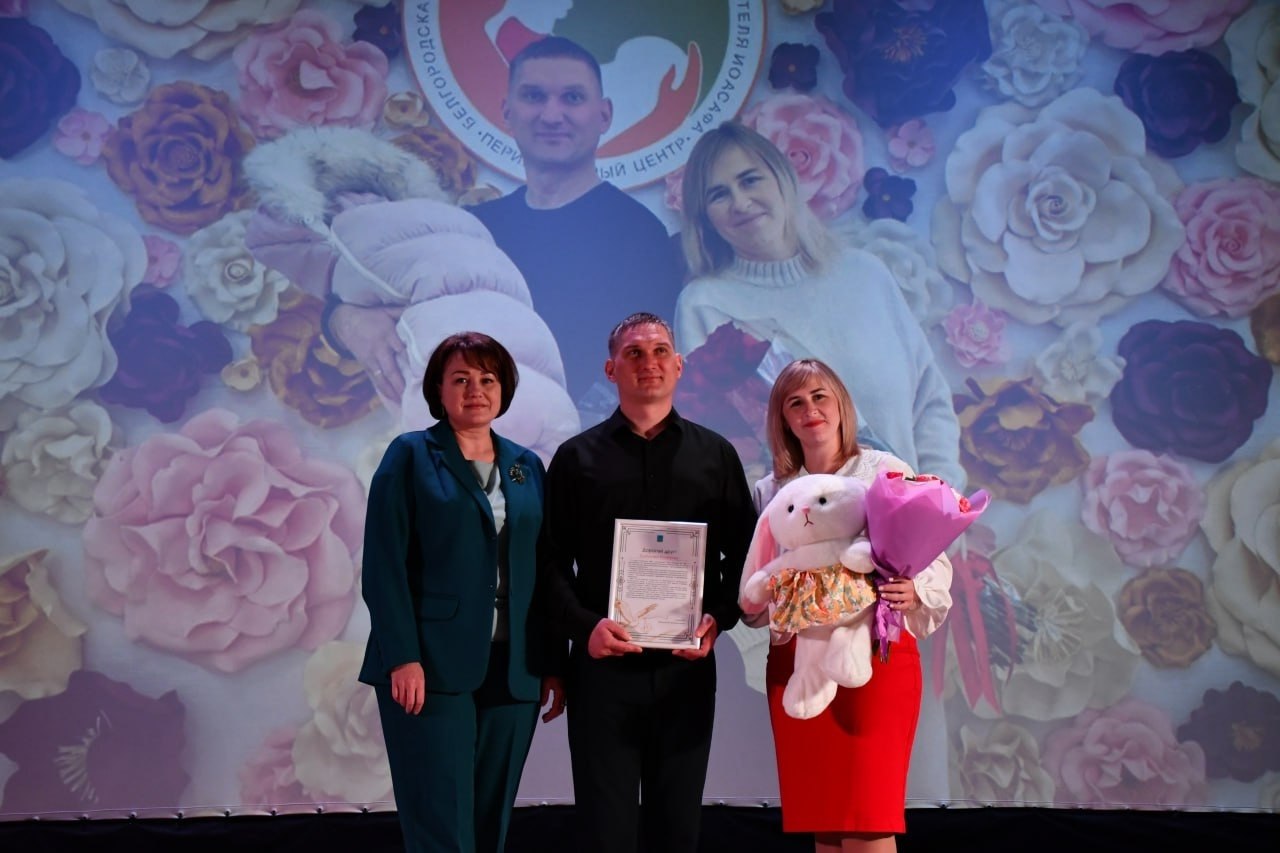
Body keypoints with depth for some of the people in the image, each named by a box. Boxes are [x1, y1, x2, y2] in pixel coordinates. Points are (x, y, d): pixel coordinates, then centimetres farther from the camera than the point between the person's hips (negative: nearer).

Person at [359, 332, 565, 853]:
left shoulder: (526, 466, 14)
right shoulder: (411, 455, 1)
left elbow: (542, 569, 12)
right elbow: (385, 563, -6)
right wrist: (402, 658, -15)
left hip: (512, 670, 4)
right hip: (431, 668, -4)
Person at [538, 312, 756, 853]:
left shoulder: (715, 455, 11)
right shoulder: (577, 458, 7)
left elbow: (743, 554, 10)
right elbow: (550, 562, 2)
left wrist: (719, 618, -7)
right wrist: (583, 625, -14)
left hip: (687, 667, 2)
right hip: (603, 665, -1)